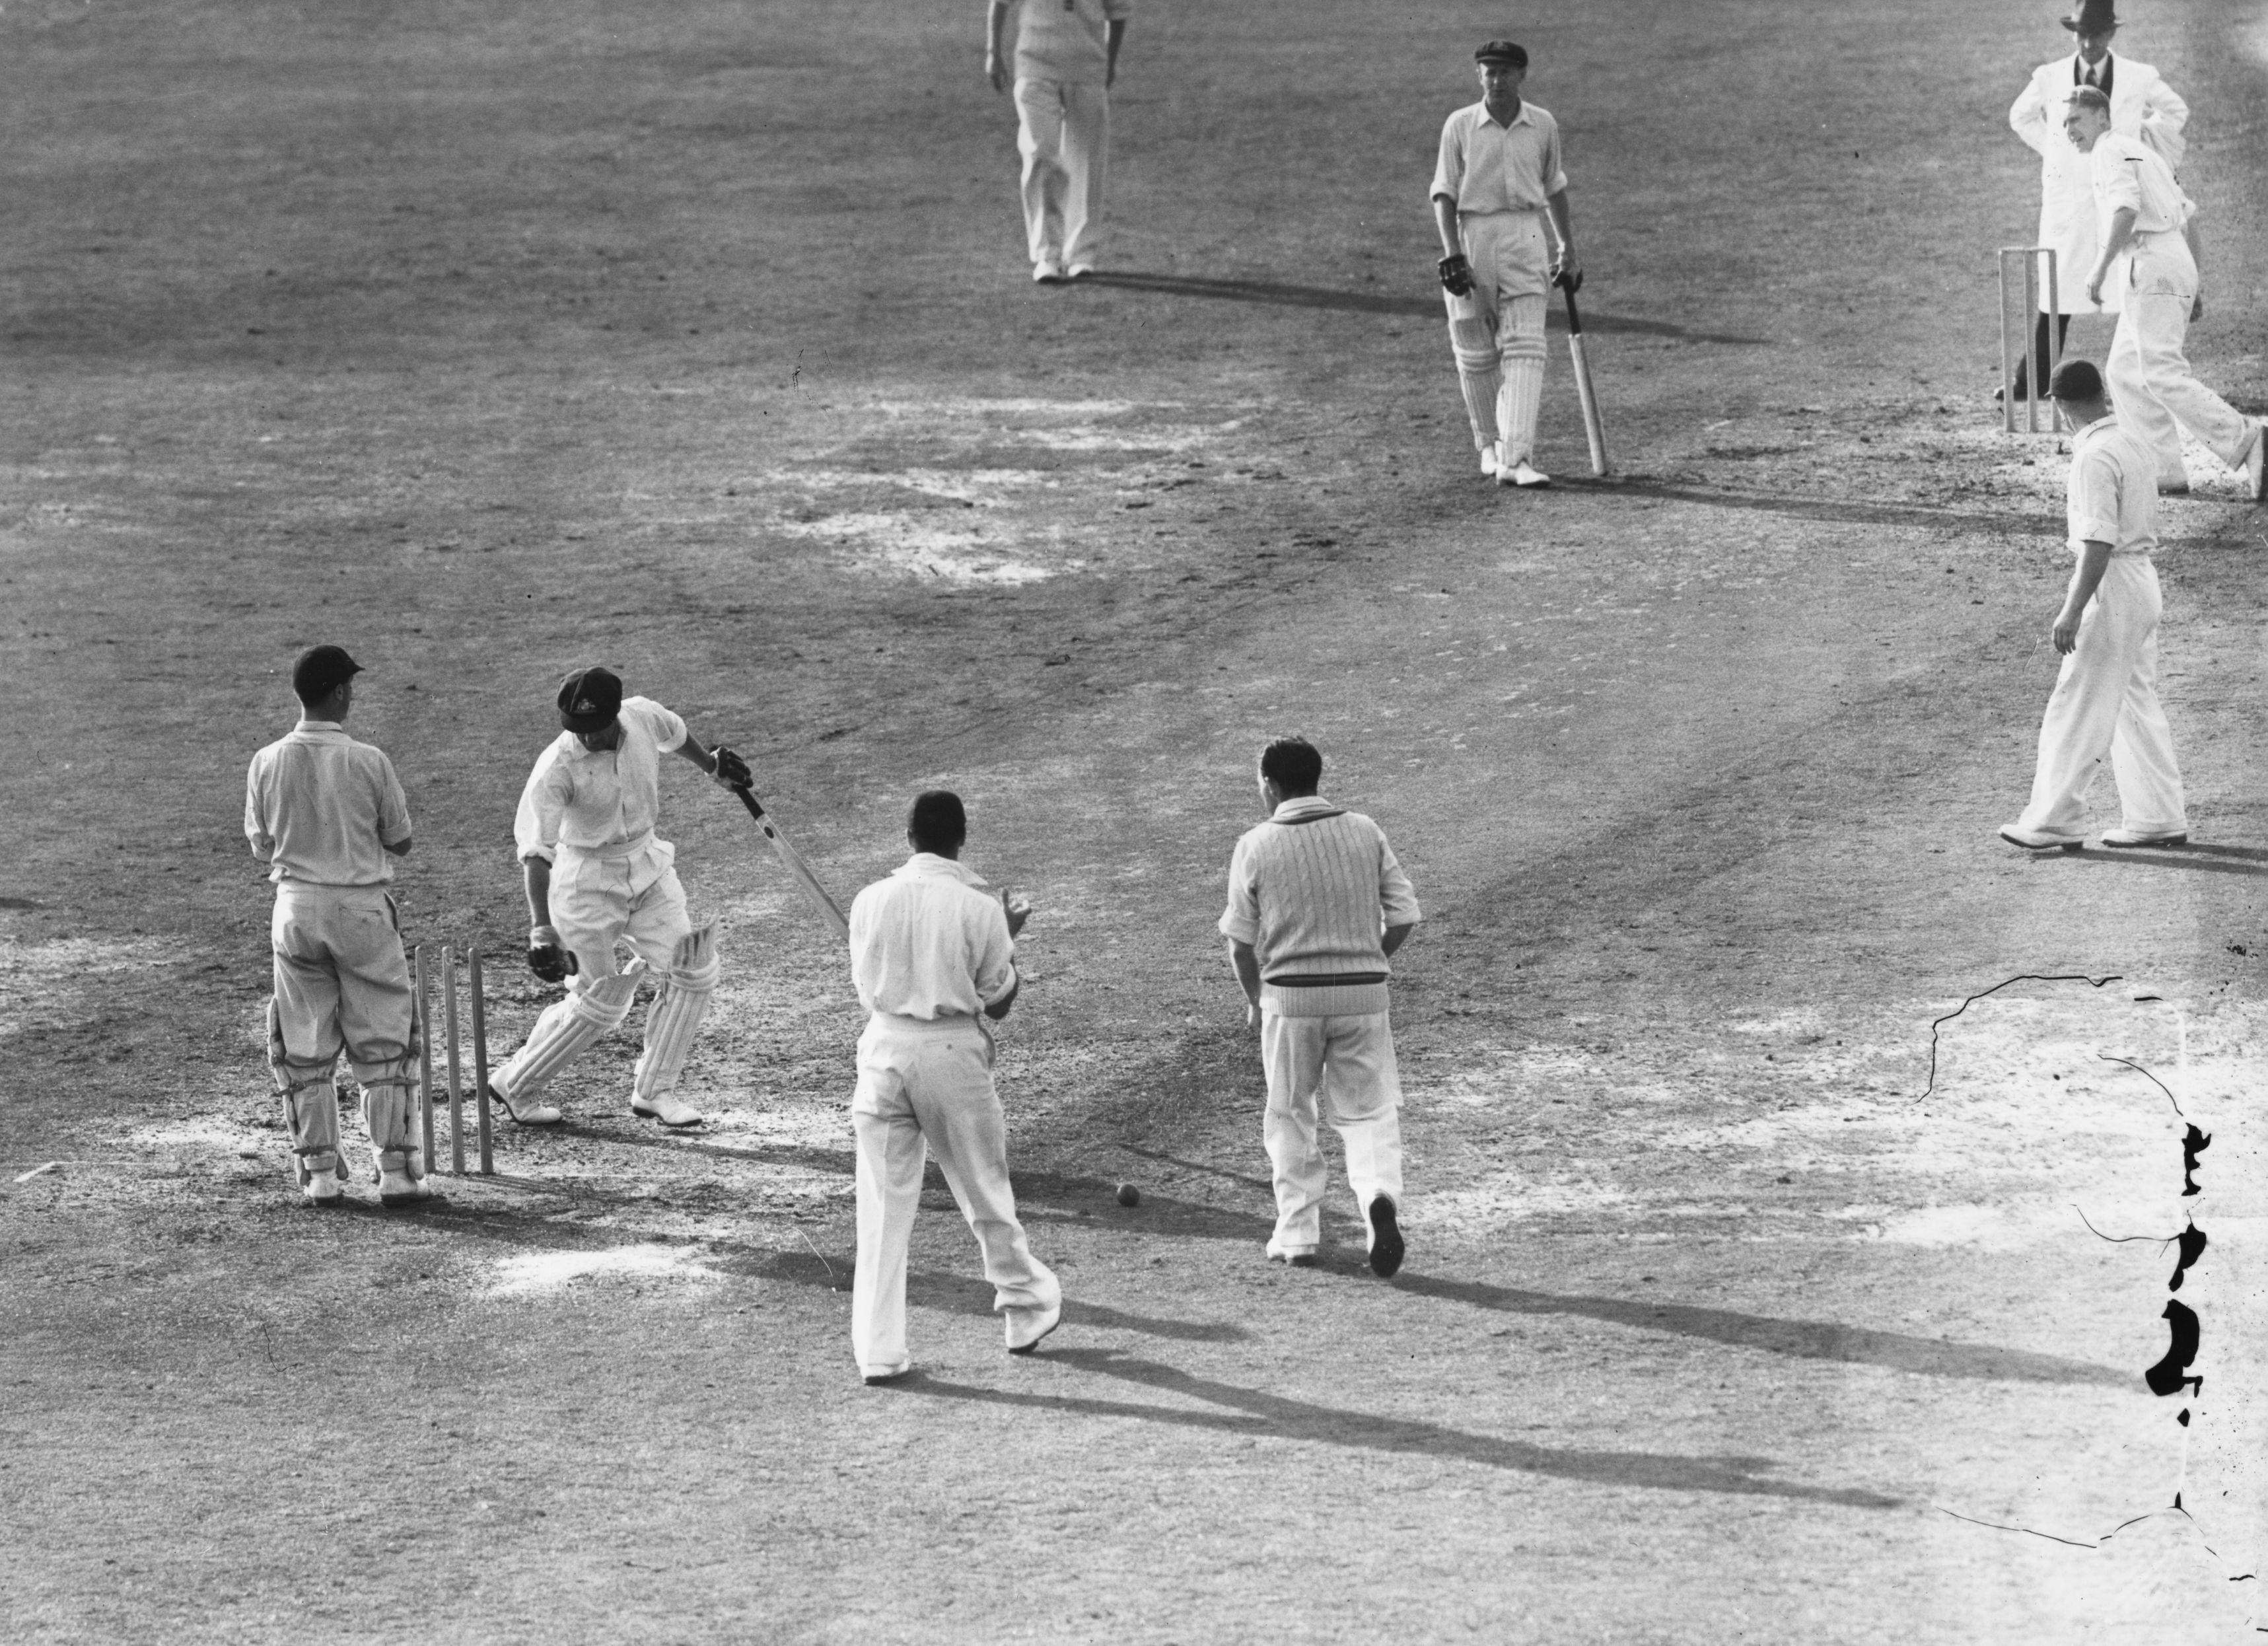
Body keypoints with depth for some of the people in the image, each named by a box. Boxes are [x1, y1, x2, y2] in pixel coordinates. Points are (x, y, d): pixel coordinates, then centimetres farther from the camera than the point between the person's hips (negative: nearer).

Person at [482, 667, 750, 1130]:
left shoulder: (644, 717, -12)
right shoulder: (557, 768, -27)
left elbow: (674, 735, 14)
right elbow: (535, 850, -33)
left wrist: (713, 765, 34)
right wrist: (541, 929, -43)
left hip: (648, 865, 6)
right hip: (588, 879, -6)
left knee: (692, 970, -3)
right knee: (599, 1003, -2)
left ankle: (653, 1090, 9)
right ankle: (515, 1086, 16)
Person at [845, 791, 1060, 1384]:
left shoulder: (871, 902, 0)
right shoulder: (978, 907, -7)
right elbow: (998, 1003, 1)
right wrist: (1009, 937, 16)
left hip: (885, 1049, 1)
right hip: (952, 1052, -1)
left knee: (882, 1207, 5)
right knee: (985, 1193, 16)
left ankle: (878, 1350, 1)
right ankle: (1027, 1308, 33)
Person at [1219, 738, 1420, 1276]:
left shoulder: (1256, 846, -3)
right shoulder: (1365, 832, 3)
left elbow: (1241, 939, 0)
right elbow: (1404, 915, 2)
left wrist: (1255, 1001, 15)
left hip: (1290, 994, -1)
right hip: (1364, 990, 1)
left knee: (1290, 1116, 13)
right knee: (1368, 1111, 6)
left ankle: (1297, 1233, 15)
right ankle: (1381, 1195, -21)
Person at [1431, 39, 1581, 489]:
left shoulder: (1543, 126, 7)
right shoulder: (1460, 126, 0)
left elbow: (1554, 188, 19)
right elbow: (1444, 194, -3)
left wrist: (1568, 249, 22)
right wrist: (1452, 255, -13)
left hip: (1526, 240, 1)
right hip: (1473, 236, -1)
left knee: (1525, 348, -12)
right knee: (1475, 351, 6)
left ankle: (1517, 458, -19)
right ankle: (1490, 445, 26)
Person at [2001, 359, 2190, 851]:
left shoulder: (2095, 456, -19)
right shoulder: (2134, 442, 9)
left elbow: (2099, 541, -24)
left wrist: (2073, 611, -24)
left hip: (2111, 584, -10)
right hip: (2143, 576, 10)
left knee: (2077, 708, -5)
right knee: (2137, 704, 15)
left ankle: (2057, 820, -3)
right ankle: (2161, 819, 16)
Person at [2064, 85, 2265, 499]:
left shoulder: (2110, 152, -4)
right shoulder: (2140, 152, 27)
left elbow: (2127, 208, -21)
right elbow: (2188, 214, 28)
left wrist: (2100, 267, -21)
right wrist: (2194, 285, 28)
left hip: (2151, 264, -10)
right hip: (2177, 262, 10)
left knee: (2162, 373, -17)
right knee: (2124, 371, 12)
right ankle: (2165, 471, 5)